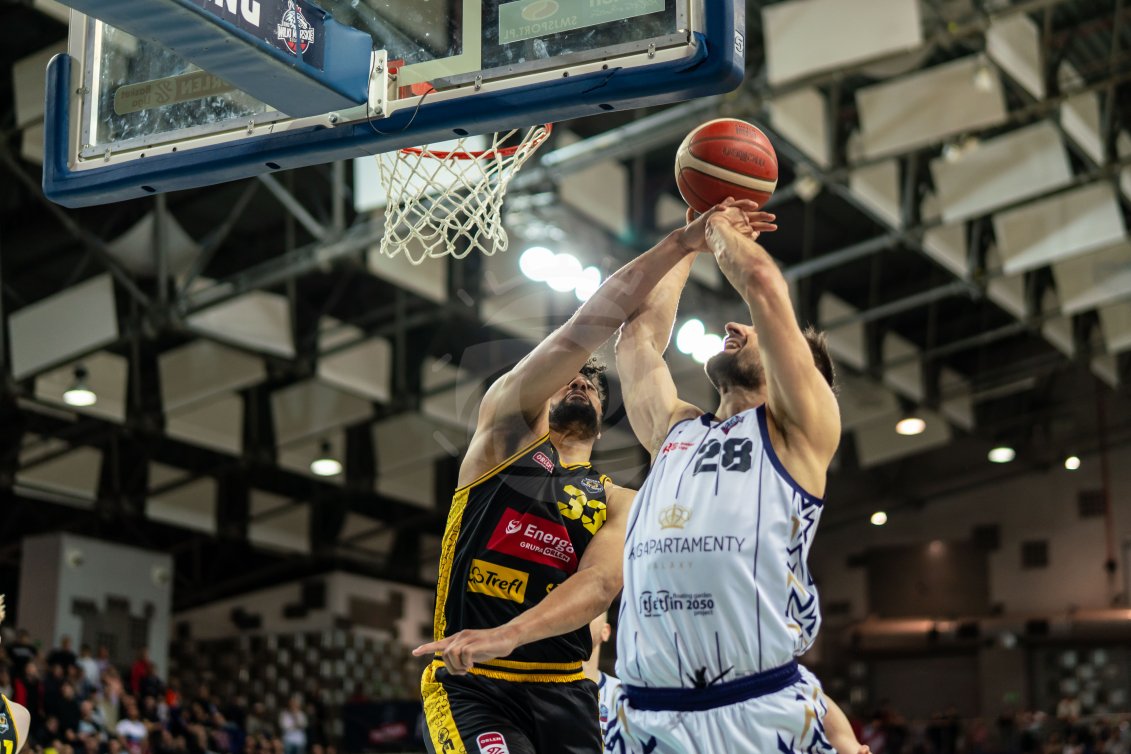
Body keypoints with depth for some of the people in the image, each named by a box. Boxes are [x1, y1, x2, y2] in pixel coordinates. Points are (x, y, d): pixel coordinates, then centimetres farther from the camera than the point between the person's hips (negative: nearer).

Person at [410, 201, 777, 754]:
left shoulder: (618, 504, 14)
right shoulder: (508, 429, 9)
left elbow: (600, 584, -7)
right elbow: (580, 334, -5)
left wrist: (507, 635, -27)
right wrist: (678, 244, -10)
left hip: (565, 693, 4)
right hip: (471, 688, -4)